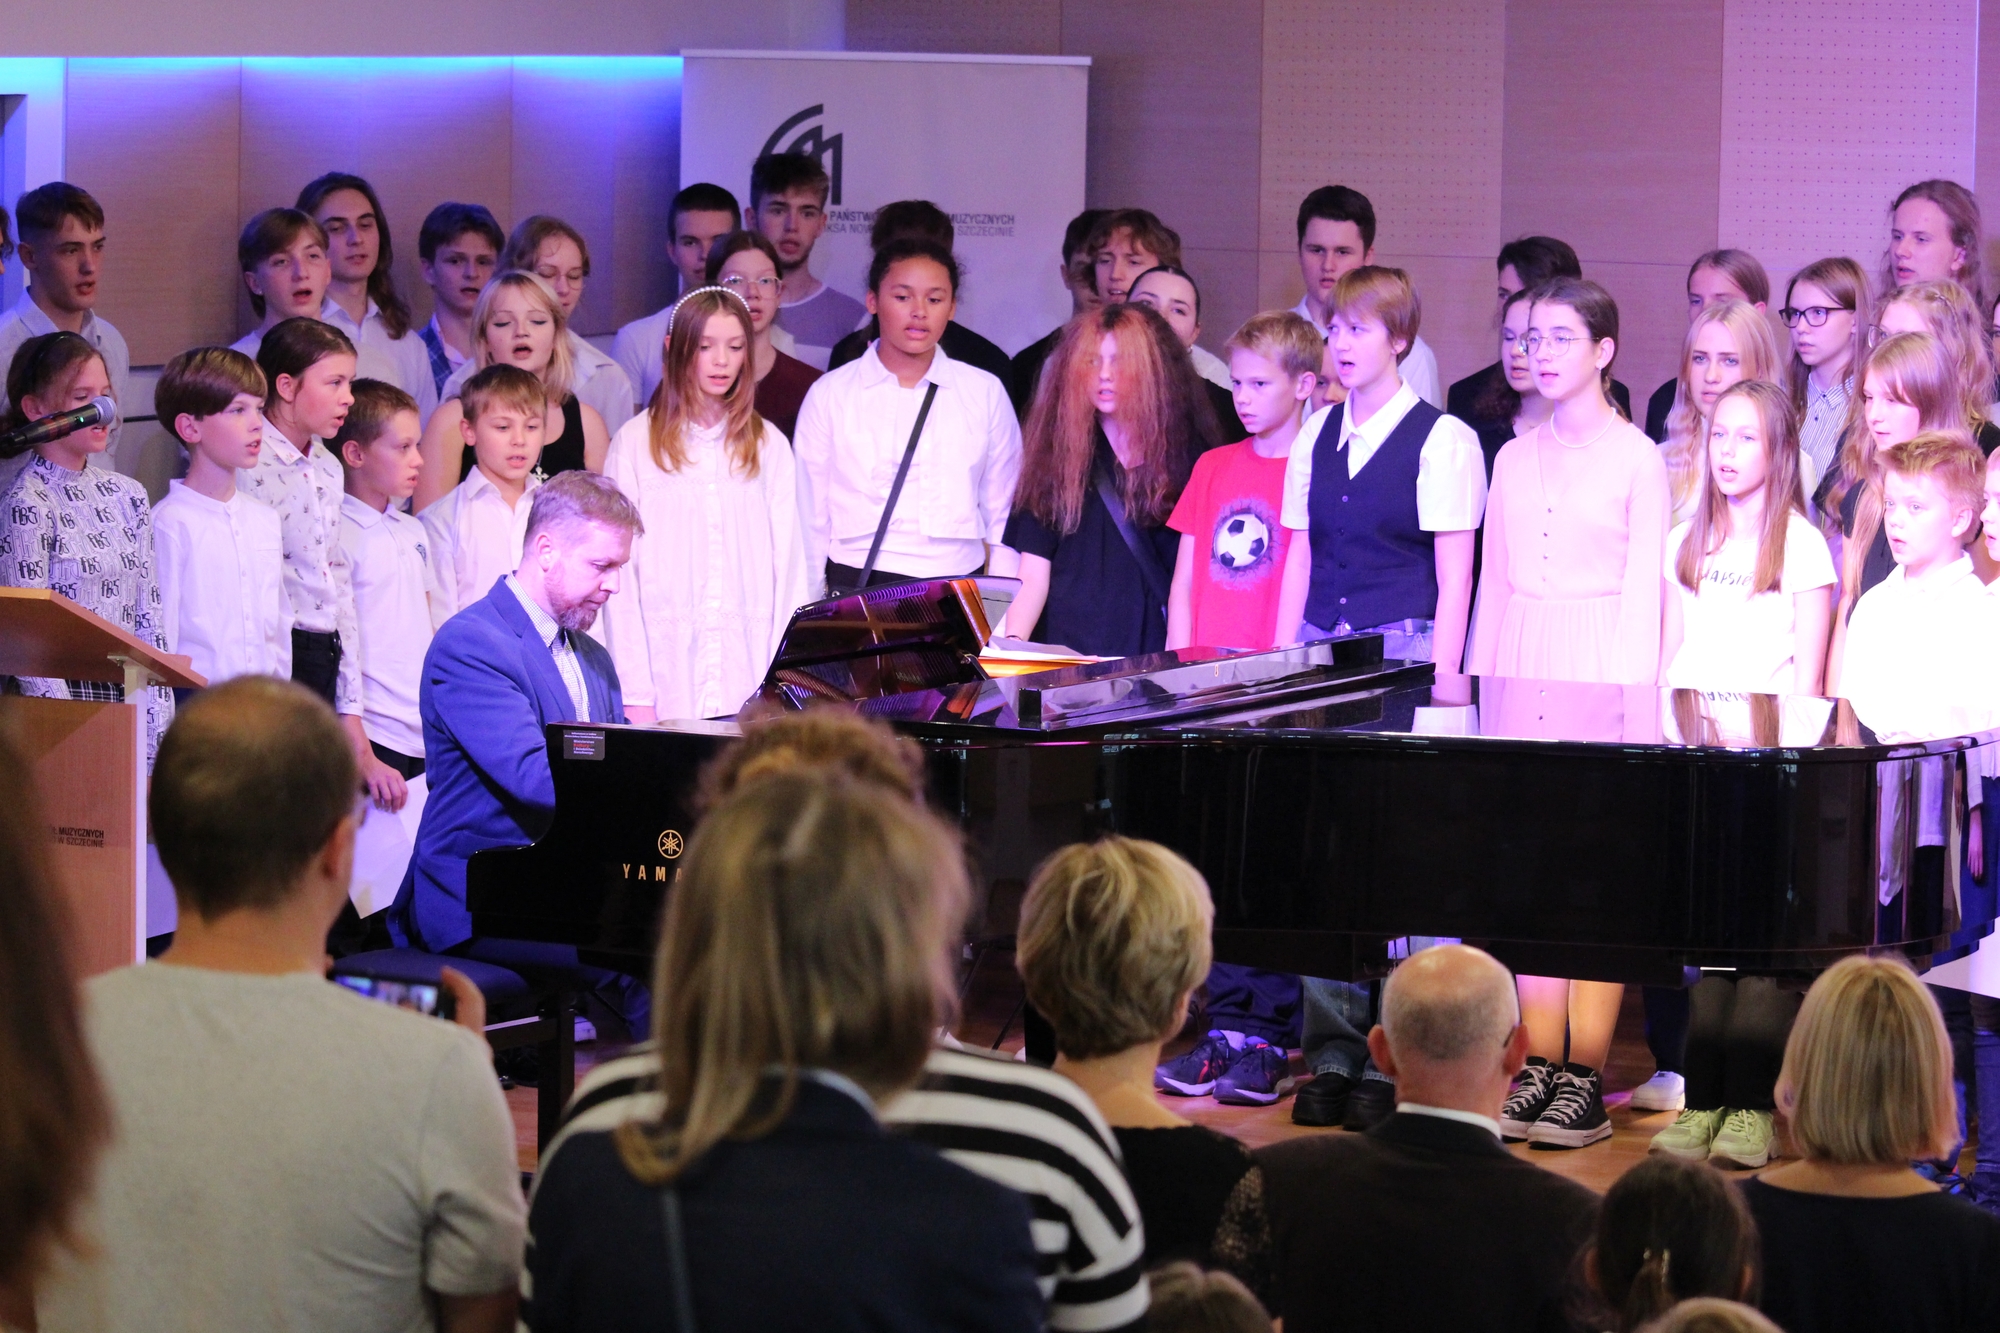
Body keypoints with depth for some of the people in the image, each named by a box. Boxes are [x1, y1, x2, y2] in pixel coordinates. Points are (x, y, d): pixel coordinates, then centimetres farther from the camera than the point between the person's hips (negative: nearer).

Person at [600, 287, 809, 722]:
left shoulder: (768, 445, 11)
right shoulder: (636, 443, 4)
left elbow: (788, 562, 9)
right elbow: (620, 569, 1)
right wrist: (634, 693, -7)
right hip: (668, 666, -2)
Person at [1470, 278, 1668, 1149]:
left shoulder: (1636, 458, 0)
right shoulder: (1515, 460, 14)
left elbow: (1643, 589, -3)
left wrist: (1629, 699, -10)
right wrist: (1476, 681, 10)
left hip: (1599, 671, -5)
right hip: (1521, 665, 5)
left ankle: (1584, 1076, -6)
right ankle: (1537, 1064, 5)